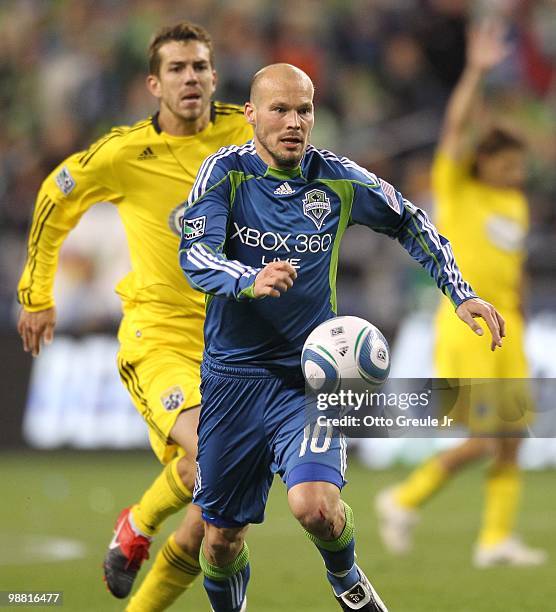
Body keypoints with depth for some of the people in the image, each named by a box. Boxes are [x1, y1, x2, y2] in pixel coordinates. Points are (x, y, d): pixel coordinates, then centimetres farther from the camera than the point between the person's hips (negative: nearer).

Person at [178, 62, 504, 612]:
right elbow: (194, 255, -22)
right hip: (234, 375, 0)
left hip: (312, 374, 0)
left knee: (314, 504, -24)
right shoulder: (225, 173, -8)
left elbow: (411, 224, 14)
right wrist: (251, 281, -42)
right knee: (221, 535, 6)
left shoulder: (338, 180, -2)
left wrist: (460, 294, 5)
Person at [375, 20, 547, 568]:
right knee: (484, 440, -11)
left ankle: (496, 539, 6)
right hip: (464, 323, -7)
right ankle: (404, 501, 6)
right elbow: (455, 128, -15)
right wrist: (477, 71, -19)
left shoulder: (516, 204, 16)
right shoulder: (457, 190, -2)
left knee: (512, 439, 1)